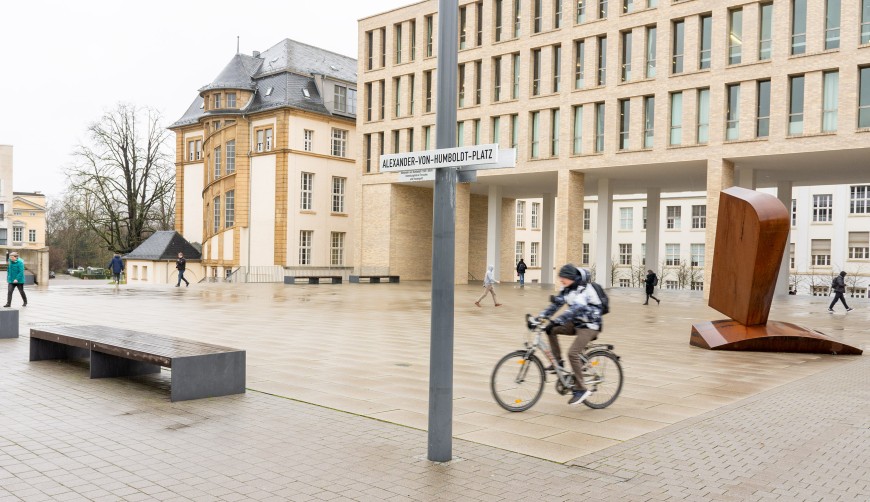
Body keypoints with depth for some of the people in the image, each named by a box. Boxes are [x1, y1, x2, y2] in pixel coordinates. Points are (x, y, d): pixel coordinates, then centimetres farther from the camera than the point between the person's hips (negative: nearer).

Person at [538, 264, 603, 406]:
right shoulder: (567, 289, 2)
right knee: (551, 330, -9)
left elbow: (574, 309, -36)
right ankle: (558, 361, 3)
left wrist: (555, 322, -44)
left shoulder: (584, 290, -23)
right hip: (576, 323, 8)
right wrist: (540, 317, -13)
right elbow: (555, 304, 0)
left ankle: (581, 389, -13)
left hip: (589, 326, -8)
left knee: (573, 353, -23)